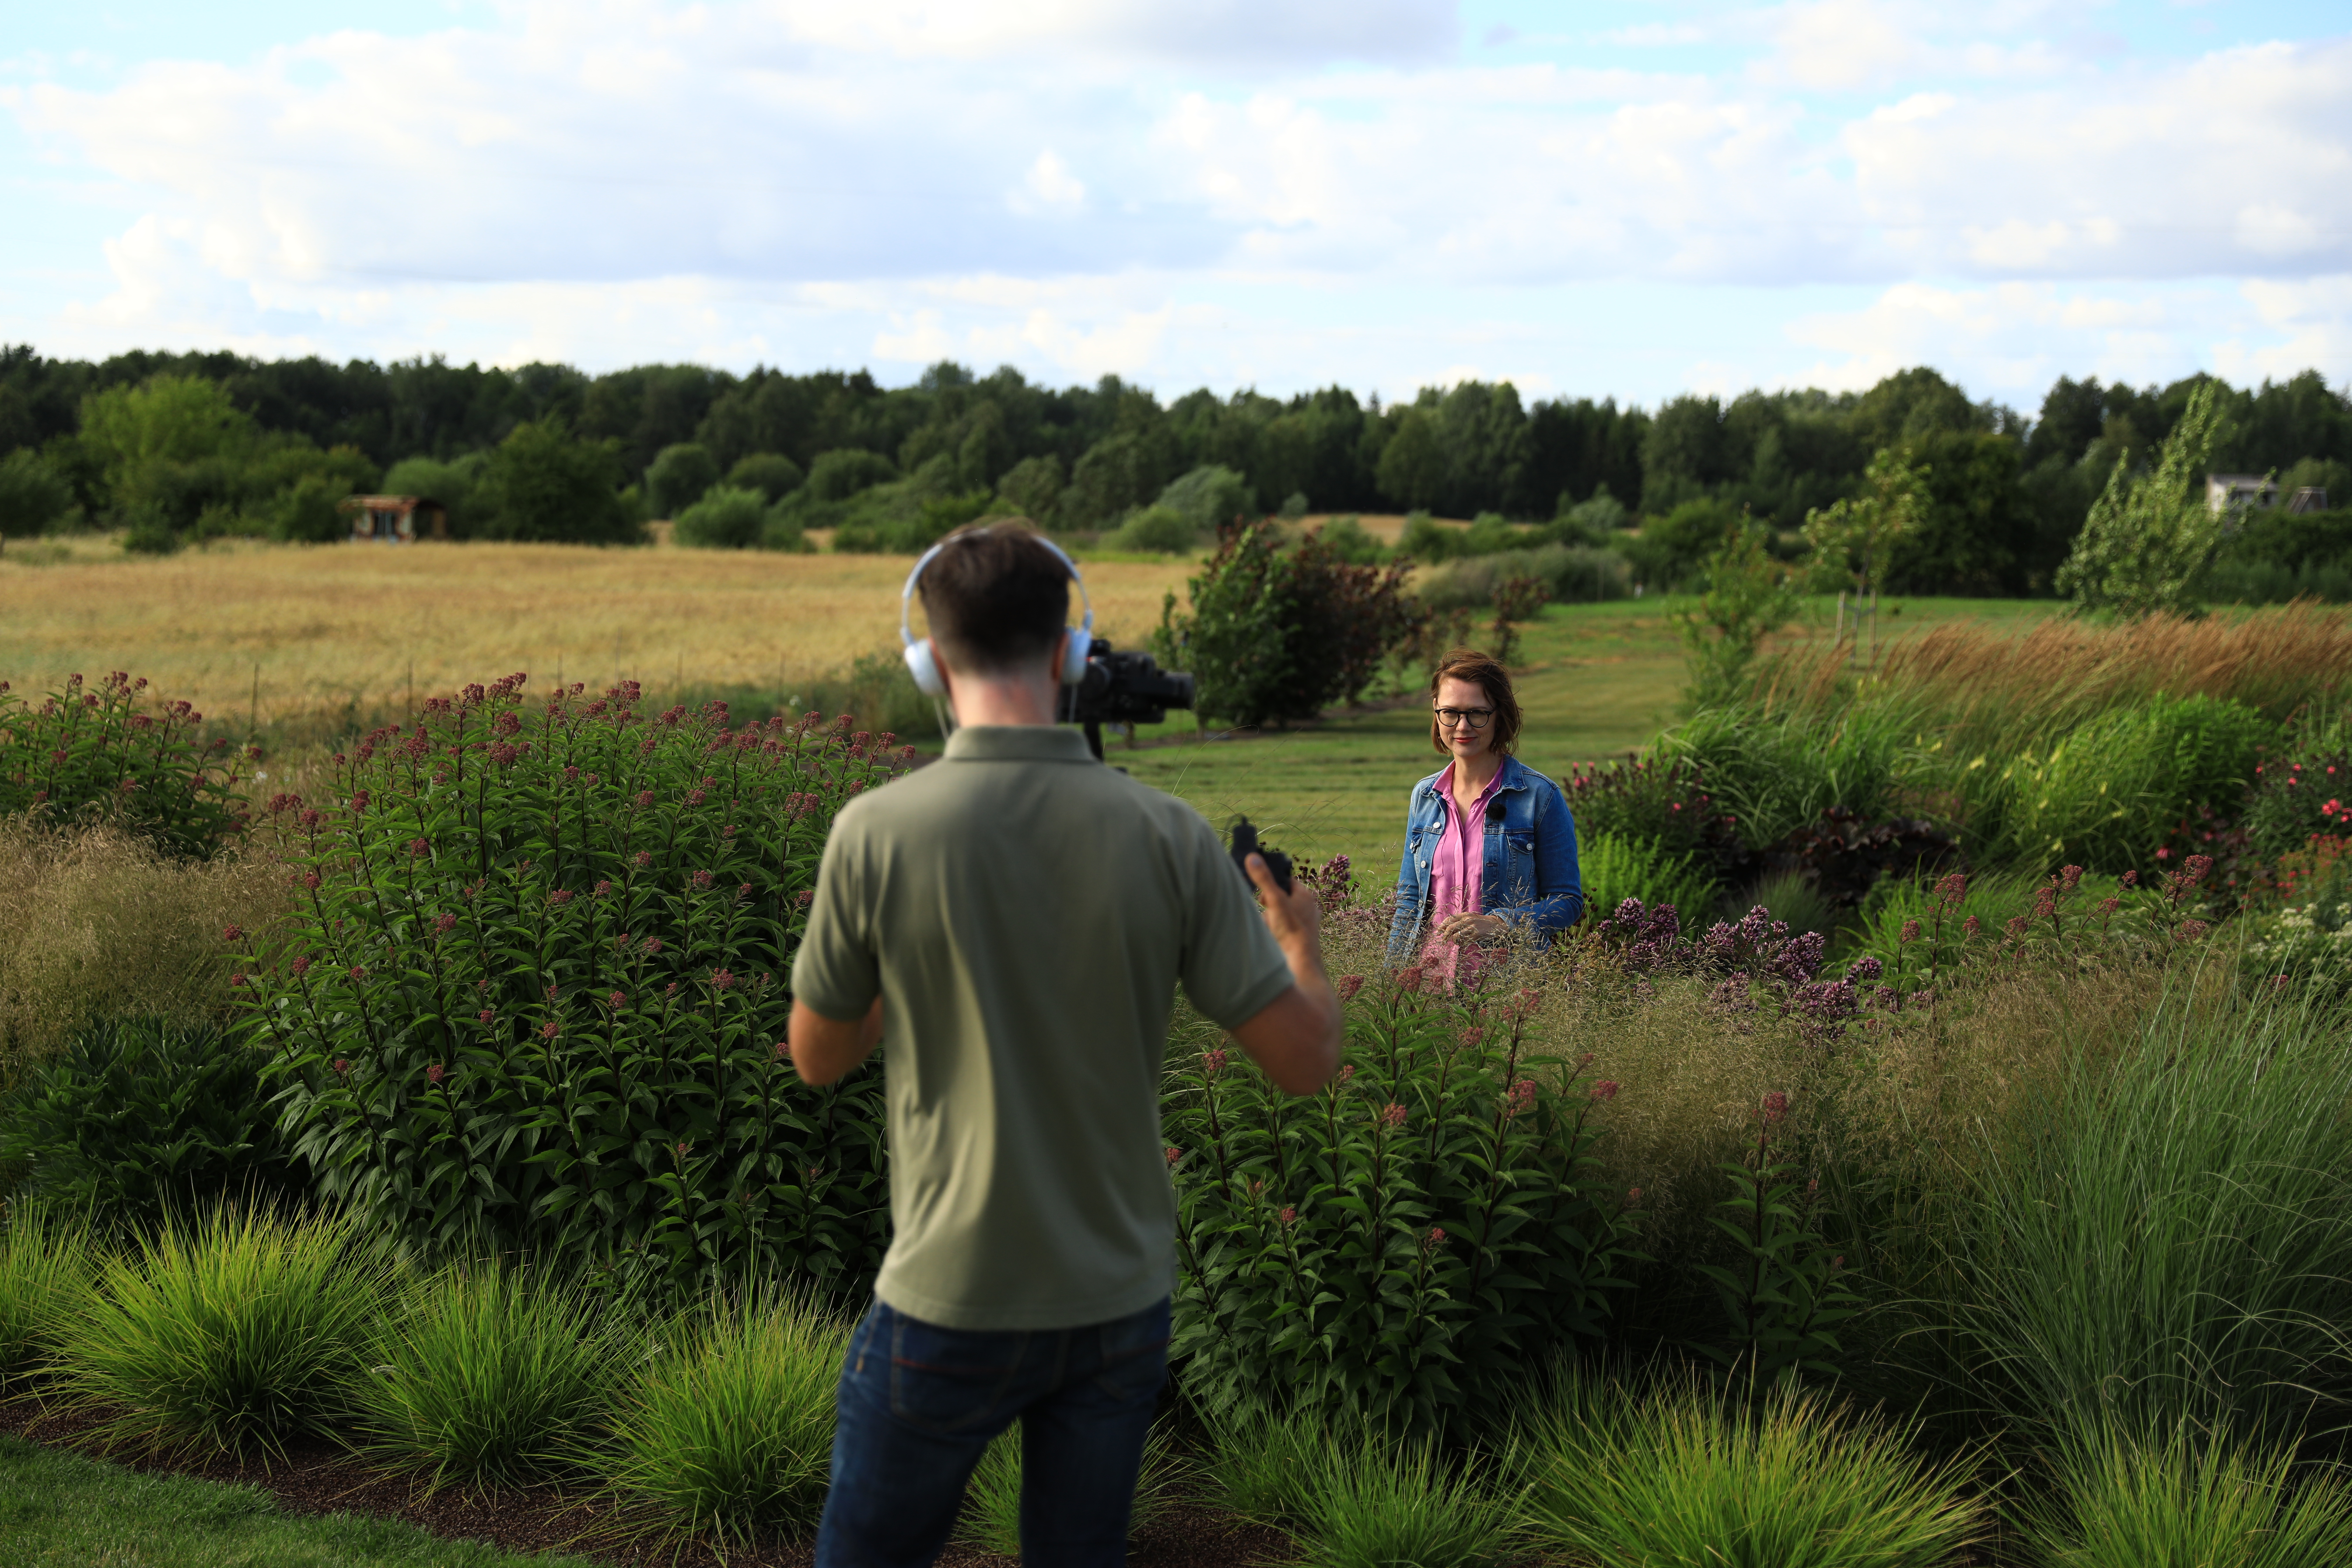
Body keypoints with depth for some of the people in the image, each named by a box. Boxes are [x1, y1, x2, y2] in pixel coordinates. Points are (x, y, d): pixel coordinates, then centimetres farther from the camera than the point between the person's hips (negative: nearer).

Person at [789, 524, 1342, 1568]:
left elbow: (817, 1056, 1)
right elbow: (1304, 1058, -7)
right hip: (1120, 1304, 3)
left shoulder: (876, 832, -14)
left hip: (952, 1305, -2)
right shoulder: (1166, 835, -10)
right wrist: (1302, 945, 14)